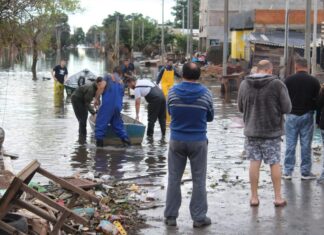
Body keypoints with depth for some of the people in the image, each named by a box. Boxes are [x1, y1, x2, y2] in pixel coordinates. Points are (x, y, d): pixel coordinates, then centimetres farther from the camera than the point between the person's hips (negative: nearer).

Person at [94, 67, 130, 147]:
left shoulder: (108, 77, 6)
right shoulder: (121, 83, 20)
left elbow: (101, 87, -10)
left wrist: (97, 99, -2)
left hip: (107, 105, -5)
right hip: (118, 106, 5)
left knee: (101, 122, 2)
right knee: (117, 123, 20)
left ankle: (99, 140, -3)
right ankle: (125, 138, 14)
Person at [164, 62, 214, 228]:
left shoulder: (173, 92, -5)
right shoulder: (205, 93, -8)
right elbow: (210, 117, 4)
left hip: (177, 140, 2)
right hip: (198, 141, -1)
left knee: (174, 178, 10)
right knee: (199, 180, 6)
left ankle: (170, 216, 13)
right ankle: (199, 217, 9)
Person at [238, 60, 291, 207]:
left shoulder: (245, 84, -1)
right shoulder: (277, 84, -12)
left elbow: (240, 108, 8)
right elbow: (287, 108, -10)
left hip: (251, 130, 2)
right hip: (272, 131, -2)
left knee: (254, 163, 8)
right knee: (275, 163, 8)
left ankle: (254, 197, 11)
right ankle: (278, 197, 13)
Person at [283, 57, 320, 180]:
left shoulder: (289, 80, -5)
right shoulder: (314, 81, -5)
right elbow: (318, 100, -1)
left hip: (292, 115, 0)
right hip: (307, 116, 0)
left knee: (290, 144, 5)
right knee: (306, 145, 5)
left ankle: (288, 171, 8)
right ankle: (305, 172, 9)